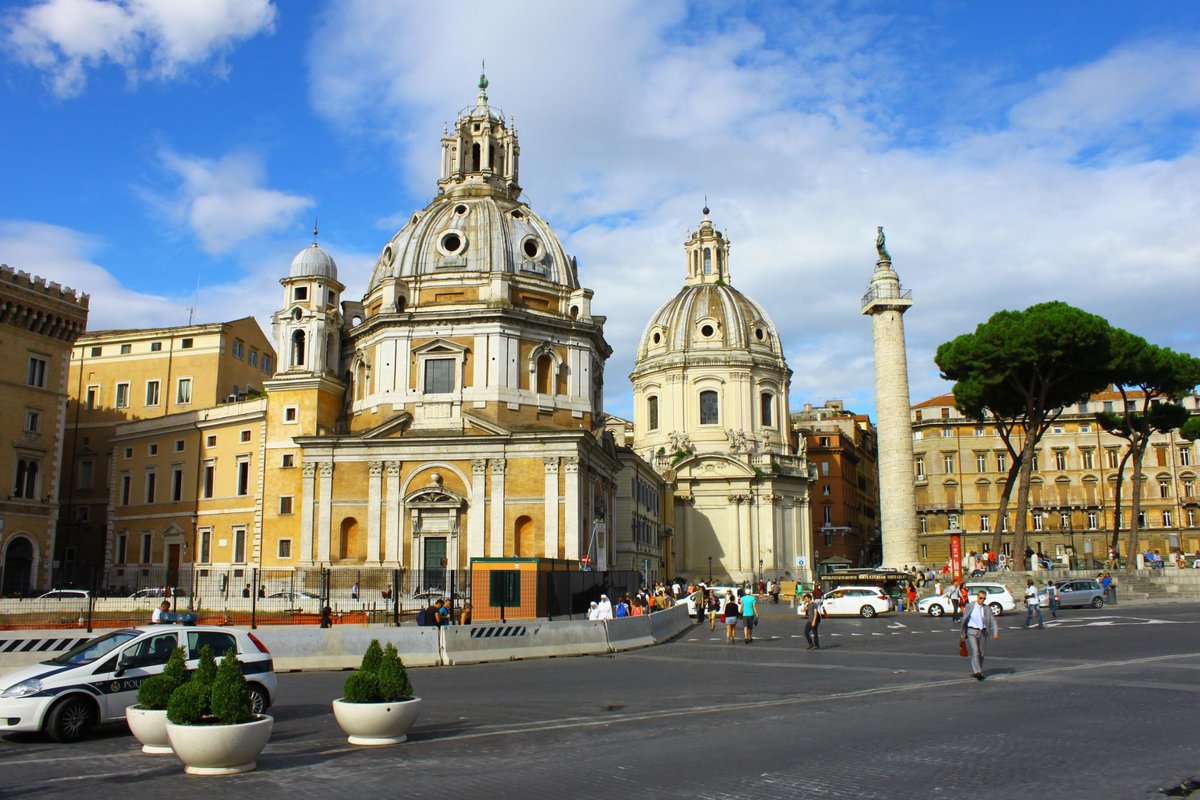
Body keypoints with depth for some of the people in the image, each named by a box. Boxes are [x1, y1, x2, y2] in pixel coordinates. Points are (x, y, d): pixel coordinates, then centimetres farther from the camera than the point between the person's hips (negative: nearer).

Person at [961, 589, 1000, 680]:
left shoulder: (987, 609, 2)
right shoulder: (970, 607, -3)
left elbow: (993, 621, -4)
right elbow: (964, 621, 5)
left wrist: (996, 632, -20)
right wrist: (963, 634, 8)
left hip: (982, 632, 3)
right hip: (972, 632, -3)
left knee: (981, 654, 9)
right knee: (975, 652, -14)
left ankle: (975, 672, 23)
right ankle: (977, 672, -19)